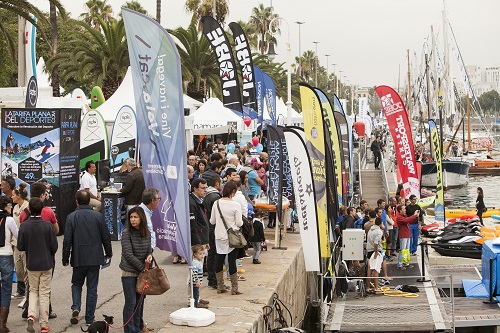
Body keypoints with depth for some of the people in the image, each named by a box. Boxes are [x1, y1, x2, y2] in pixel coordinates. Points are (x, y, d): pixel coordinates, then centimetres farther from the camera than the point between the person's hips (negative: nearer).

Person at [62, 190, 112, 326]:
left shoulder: (71, 217, -7)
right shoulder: (98, 216, -4)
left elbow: (67, 240, -7)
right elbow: (106, 237, 2)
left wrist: (65, 258, 4)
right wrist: (108, 253, 17)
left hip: (78, 258, 0)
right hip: (95, 258, 1)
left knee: (76, 283, 19)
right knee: (92, 288, 8)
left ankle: (76, 307, -4)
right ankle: (89, 318, 11)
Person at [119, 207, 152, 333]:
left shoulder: (147, 233, 3)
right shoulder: (126, 233, -12)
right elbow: (128, 255, -16)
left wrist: (149, 256, -13)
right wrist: (142, 267, -14)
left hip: (142, 272, 5)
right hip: (129, 272, -5)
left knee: (140, 301, 11)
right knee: (131, 303, -4)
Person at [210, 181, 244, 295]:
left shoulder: (216, 203, -2)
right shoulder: (236, 205, -13)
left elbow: (212, 221, 4)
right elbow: (239, 223, -12)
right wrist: (241, 222, 10)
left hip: (219, 237, 3)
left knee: (219, 261, 11)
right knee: (232, 261, 2)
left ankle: (220, 286, 17)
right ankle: (234, 288, 8)